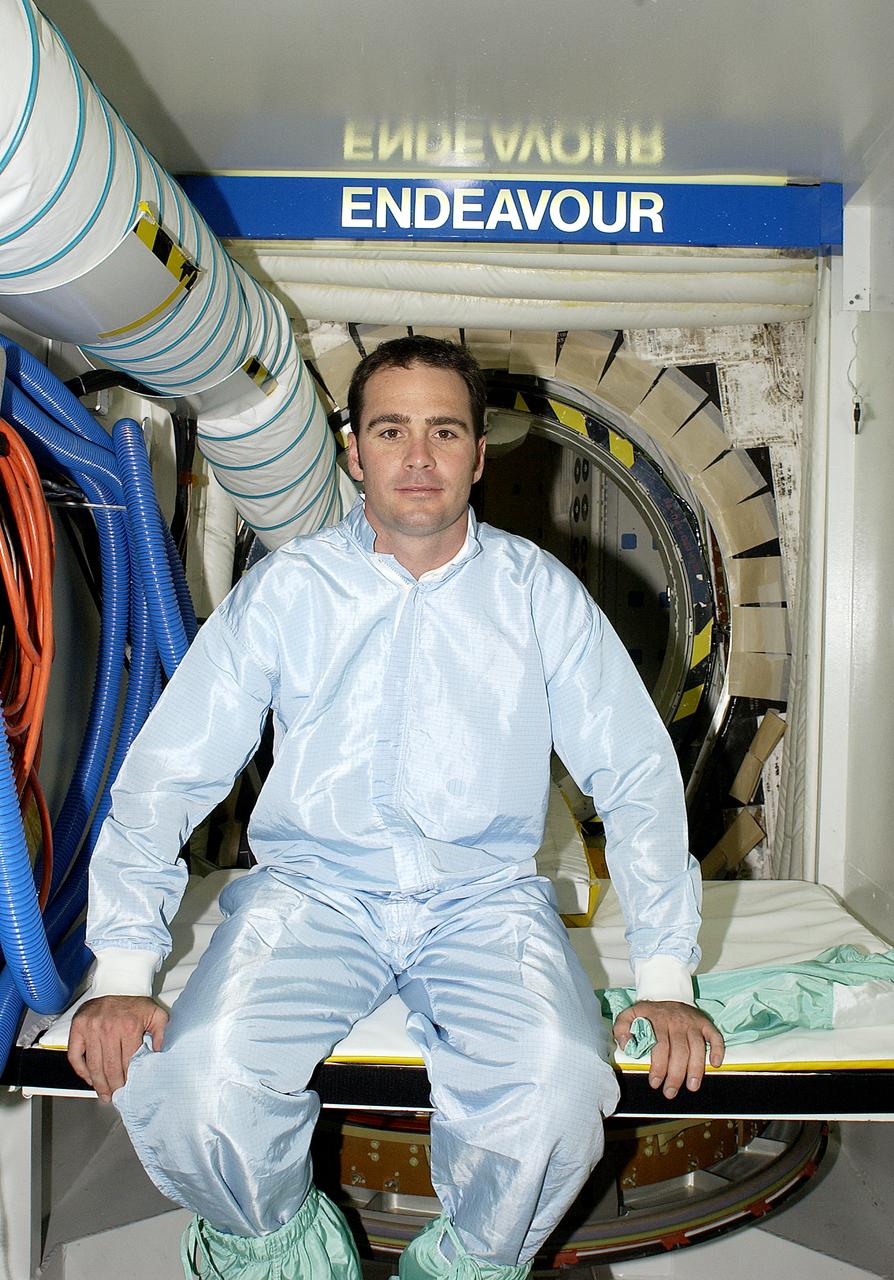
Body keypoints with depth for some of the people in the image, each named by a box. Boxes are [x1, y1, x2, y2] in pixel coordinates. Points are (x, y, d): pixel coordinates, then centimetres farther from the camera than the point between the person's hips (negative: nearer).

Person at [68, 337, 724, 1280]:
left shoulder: (541, 594, 2)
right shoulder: (283, 590, 1)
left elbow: (637, 778, 3)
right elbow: (167, 772, 0)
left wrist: (665, 977, -4)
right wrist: (123, 971, -10)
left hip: (487, 897, 0)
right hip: (311, 887, 1)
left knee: (559, 1091, -27)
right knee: (189, 1087, -25)